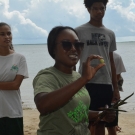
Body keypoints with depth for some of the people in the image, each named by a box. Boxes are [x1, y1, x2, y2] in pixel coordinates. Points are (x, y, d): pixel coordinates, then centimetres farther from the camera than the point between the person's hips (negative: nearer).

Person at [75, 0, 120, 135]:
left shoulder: (110, 34, 13)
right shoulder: (79, 31, -1)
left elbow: (111, 62, 15)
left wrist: (115, 88, 12)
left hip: (106, 85, 4)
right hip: (86, 84, -4)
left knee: (100, 123, 7)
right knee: (88, 124, -4)